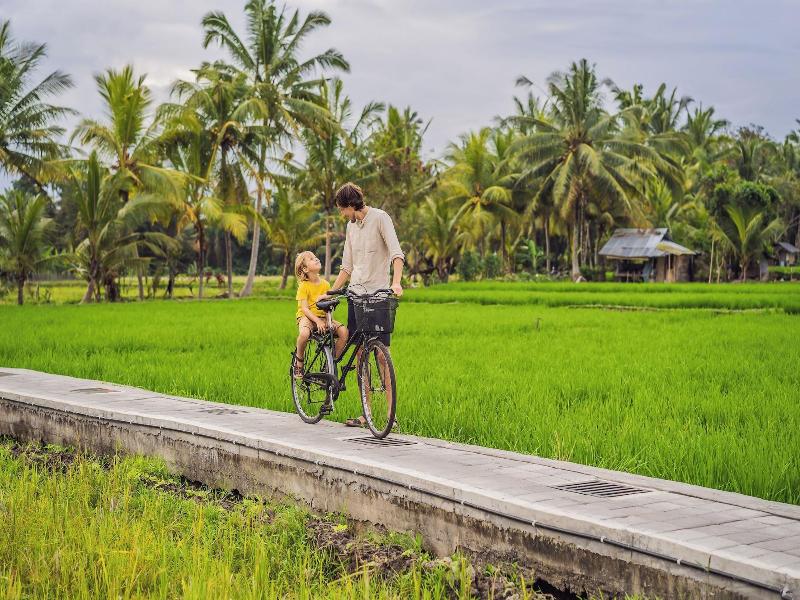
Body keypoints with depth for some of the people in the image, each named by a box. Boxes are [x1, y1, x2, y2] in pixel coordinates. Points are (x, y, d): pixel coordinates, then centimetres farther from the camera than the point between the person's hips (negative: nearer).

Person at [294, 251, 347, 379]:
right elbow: (304, 308, -13)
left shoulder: (325, 284, 6)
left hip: (323, 317, 5)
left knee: (344, 331, -21)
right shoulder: (304, 286, -7)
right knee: (304, 334, -38)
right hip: (306, 317, -4)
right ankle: (299, 362, -11)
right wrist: (317, 321, -25)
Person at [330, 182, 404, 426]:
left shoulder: (380, 218, -5)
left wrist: (396, 282, -31)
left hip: (378, 293, -7)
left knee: (382, 354, -9)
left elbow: (397, 253, -16)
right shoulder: (351, 226, 17)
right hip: (356, 294, 7)